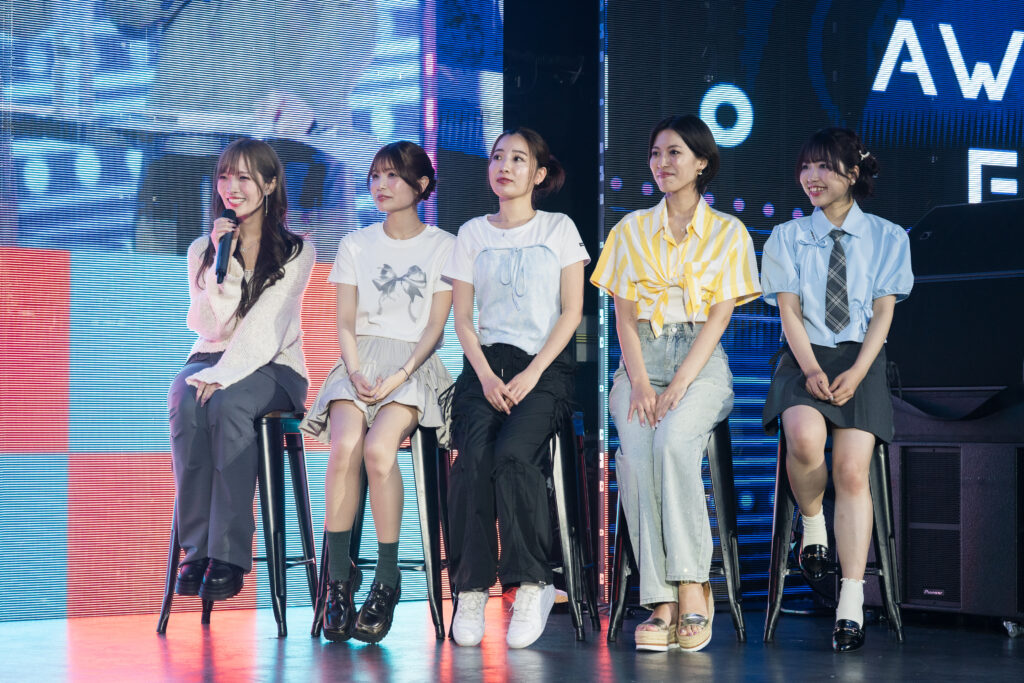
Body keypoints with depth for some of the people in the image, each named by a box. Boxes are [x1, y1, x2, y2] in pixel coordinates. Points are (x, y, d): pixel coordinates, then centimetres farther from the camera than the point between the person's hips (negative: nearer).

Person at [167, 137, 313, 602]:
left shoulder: (295, 251, 4)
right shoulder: (203, 250, 14)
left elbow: (267, 324, -10)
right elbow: (212, 324, 2)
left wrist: (223, 375, -23)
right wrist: (224, 262, -8)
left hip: (272, 367, -3)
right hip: (210, 358, 3)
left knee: (227, 405, -37)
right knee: (186, 406, -34)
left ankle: (229, 556, -36)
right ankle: (196, 549, -32)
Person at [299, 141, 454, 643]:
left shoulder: (443, 246, 8)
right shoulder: (356, 245, 17)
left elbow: (434, 327, 1)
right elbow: (345, 323, 10)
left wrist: (399, 376, -14)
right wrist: (356, 373, -10)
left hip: (413, 363, -2)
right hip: (359, 360, 2)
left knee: (378, 447, -32)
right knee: (345, 445, -30)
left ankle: (387, 580, -24)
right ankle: (338, 575, -23)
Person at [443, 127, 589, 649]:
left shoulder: (559, 229, 9)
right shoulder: (472, 234, 15)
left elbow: (571, 312, 3)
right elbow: (463, 319, 11)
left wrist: (531, 374, -10)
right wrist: (486, 375, -7)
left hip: (547, 365, -2)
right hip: (486, 362, 2)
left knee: (513, 453, -30)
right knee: (474, 457, -27)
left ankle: (531, 583, -18)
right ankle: (471, 588, -20)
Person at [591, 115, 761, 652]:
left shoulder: (728, 233, 9)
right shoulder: (631, 229, 15)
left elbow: (719, 316, -1)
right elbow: (624, 315, 7)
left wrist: (678, 385, -15)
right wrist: (640, 383, -9)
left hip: (701, 361, -2)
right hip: (641, 358, 2)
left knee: (673, 439, -34)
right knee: (635, 450, -29)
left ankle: (692, 589, -30)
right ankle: (662, 602, -30)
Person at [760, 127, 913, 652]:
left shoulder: (887, 238, 9)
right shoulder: (787, 237, 11)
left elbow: (883, 313, 3)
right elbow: (789, 311, 3)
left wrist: (856, 373, -12)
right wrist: (812, 369, -14)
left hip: (861, 359, 0)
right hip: (806, 358, 0)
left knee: (852, 471, -18)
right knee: (805, 438, -33)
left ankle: (851, 606, -19)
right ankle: (812, 522, 0)